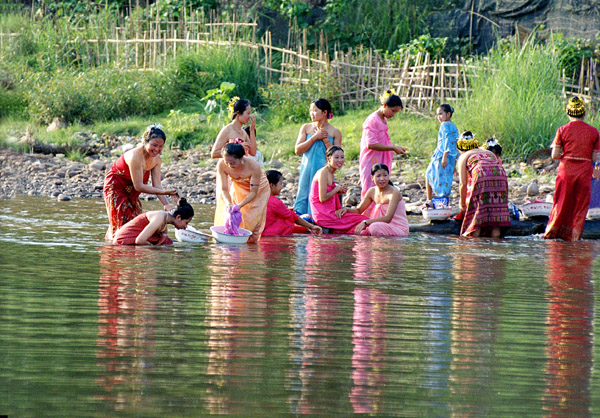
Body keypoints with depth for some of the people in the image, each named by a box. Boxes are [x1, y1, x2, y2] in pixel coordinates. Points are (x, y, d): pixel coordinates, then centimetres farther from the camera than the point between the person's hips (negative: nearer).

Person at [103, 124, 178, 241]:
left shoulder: (156, 158, -8)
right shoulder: (135, 156, -32)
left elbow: (157, 185, -7)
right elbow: (138, 186, -31)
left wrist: (166, 205, -22)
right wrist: (165, 192, -35)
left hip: (131, 192, 8)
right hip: (115, 186, -8)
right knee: (122, 222, -13)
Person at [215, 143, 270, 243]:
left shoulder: (253, 166, -39)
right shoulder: (221, 165, -30)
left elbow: (253, 192, -29)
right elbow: (224, 189, -22)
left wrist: (240, 205, -42)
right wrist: (228, 203, -41)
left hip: (258, 189, -3)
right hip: (238, 189, 3)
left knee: (251, 219, -9)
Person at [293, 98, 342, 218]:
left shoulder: (335, 132, 3)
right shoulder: (306, 128, 7)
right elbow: (298, 150, -2)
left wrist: (325, 139, -9)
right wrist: (315, 137, -9)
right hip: (307, 171, 2)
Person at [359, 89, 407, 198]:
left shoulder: (384, 120, 14)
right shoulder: (372, 120, -15)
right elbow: (371, 144, -23)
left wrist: (395, 147, 10)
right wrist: (393, 148, -21)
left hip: (382, 163, 9)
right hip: (371, 163, -9)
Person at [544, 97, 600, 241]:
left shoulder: (562, 130, -3)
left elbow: (554, 155, -6)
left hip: (566, 169, 0)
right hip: (585, 170, 0)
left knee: (561, 202, 10)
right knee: (581, 205, 8)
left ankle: (551, 232, 11)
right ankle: (574, 236, 7)